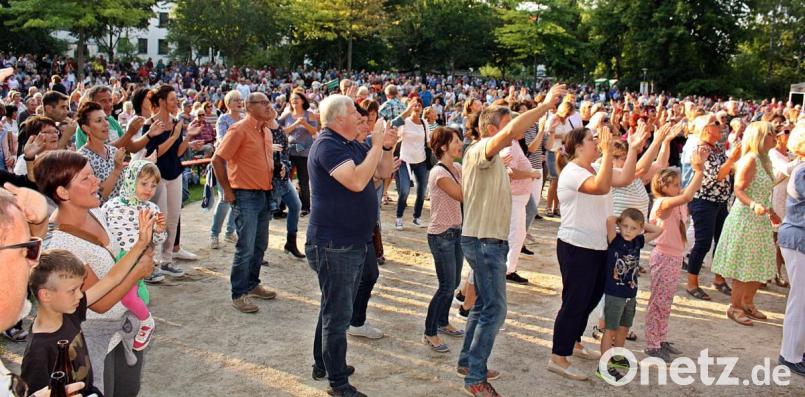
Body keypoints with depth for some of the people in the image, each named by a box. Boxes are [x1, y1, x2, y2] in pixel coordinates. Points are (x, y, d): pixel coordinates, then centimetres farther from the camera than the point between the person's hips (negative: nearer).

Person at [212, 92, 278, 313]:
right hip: (246, 196, -8)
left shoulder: (265, 130, 11)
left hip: (264, 194, 8)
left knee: (260, 245, 16)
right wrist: (227, 190, -13)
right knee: (246, 248, -6)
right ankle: (238, 295, 4)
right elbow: (217, 159, -15)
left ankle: (252, 285, 31)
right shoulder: (240, 129, -13)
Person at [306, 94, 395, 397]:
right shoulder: (328, 145, -18)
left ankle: (323, 363, 36)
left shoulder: (351, 144, 12)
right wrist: (376, 147, -21)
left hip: (354, 242, 10)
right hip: (334, 244, -10)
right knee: (338, 314, -2)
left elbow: (382, 169, 19)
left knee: (337, 308, 21)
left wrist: (387, 148, 0)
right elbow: (356, 181, -30)